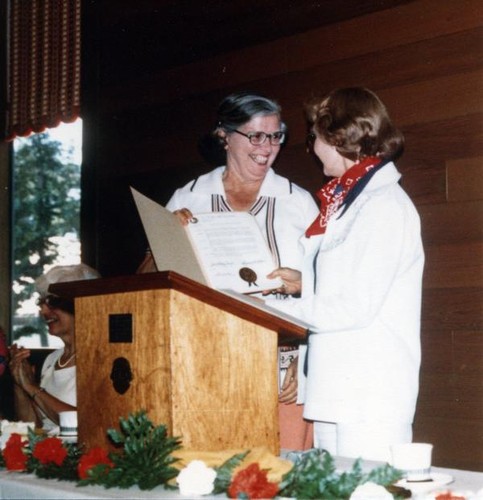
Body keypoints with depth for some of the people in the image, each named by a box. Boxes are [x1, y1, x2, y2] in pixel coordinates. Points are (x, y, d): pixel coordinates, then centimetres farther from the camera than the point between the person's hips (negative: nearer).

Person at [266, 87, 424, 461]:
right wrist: (306, 282, 14)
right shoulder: (347, 201, 18)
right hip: (335, 388, 9)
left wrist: (277, 310, -12)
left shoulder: (385, 206, -11)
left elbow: (357, 306, -16)